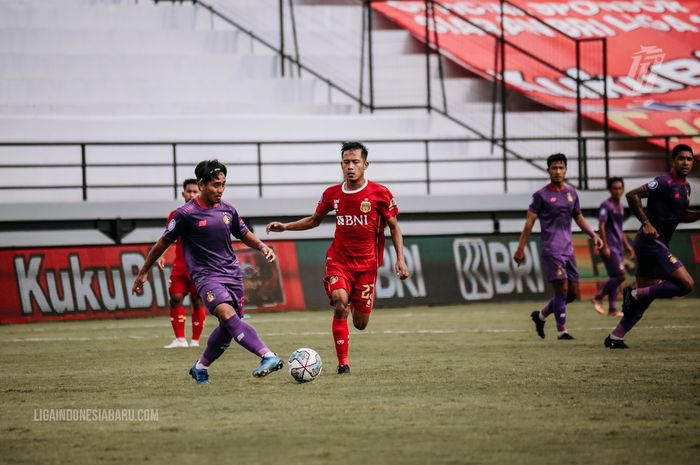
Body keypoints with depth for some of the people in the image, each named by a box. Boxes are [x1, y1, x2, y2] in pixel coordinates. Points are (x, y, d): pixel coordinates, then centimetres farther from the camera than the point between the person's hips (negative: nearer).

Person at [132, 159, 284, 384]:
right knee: (226, 313, -29)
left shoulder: (227, 210, 7)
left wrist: (262, 247, 5)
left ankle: (200, 367, 29)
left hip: (232, 273, 6)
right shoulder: (186, 214, -7)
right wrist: (143, 272, 10)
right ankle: (268, 356, -44)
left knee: (228, 327, 5)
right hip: (206, 275, -6)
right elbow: (164, 243, 4)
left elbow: (244, 234, 25)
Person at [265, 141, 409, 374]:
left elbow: (394, 227, 2)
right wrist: (285, 226, 5)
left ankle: (355, 303, 43)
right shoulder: (332, 194, 1)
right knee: (340, 303, -27)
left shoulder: (380, 193, -6)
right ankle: (343, 362, -18)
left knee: (360, 324, 4)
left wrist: (400, 259, -7)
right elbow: (314, 220, 18)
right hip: (338, 260, 1)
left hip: (366, 264, -1)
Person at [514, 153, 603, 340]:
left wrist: (593, 235, 9)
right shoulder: (541, 195, -3)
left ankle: (540, 316, 24)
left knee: (573, 293, 6)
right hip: (551, 250, -6)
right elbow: (529, 222, -2)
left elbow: (578, 217, 24)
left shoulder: (572, 193, 13)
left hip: (568, 249, 6)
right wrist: (521, 248, -5)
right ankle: (561, 331, -5)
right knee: (562, 289, -12)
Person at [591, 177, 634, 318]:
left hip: (618, 247, 9)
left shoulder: (620, 206, 17)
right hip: (610, 248, -9)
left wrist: (627, 245, 24)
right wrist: (605, 246, -21)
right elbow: (601, 226, -15)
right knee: (619, 276, -14)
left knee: (615, 278, 6)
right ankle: (597, 298, -3)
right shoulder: (606, 205, -9)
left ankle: (613, 309, 7)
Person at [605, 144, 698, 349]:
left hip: (655, 244, 10)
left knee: (645, 296, 11)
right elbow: (632, 195, -17)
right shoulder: (664, 182, -14)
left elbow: (681, 215, 28)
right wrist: (646, 223, -20)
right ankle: (635, 294, -8)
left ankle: (615, 338, 14)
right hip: (651, 242, -10)